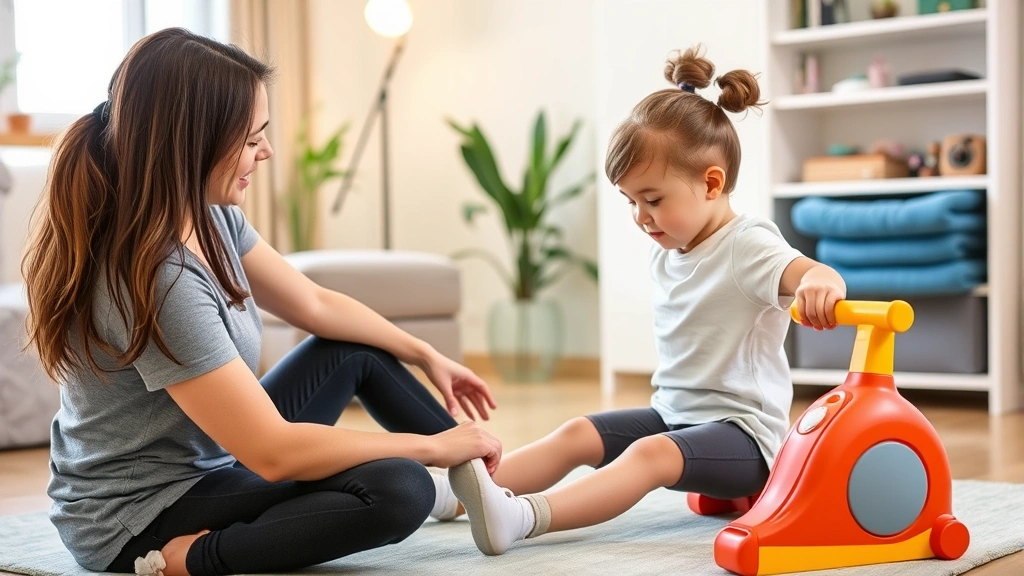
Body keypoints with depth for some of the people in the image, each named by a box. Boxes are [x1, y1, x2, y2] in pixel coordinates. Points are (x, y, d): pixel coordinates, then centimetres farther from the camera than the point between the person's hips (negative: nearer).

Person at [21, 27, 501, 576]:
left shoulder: (209, 213, -6)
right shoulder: (156, 282, -32)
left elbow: (315, 305, 10)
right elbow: (275, 453, -29)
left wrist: (425, 356, 14)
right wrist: (431, 446, -20)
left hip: (208, 462, 10)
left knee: (358, 350, 17)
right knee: (399, 489, -24)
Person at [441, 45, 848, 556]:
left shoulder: (747, 245, -15)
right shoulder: (665, 252, 10)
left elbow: (814, 274, -34)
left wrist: (820, 286, -58)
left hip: (743, 431, -9)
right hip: (673, 414, 9)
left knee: (650, 454, -33)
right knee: (577, 433, -9)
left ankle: (522, 517, -52)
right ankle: (466, 489, -23)